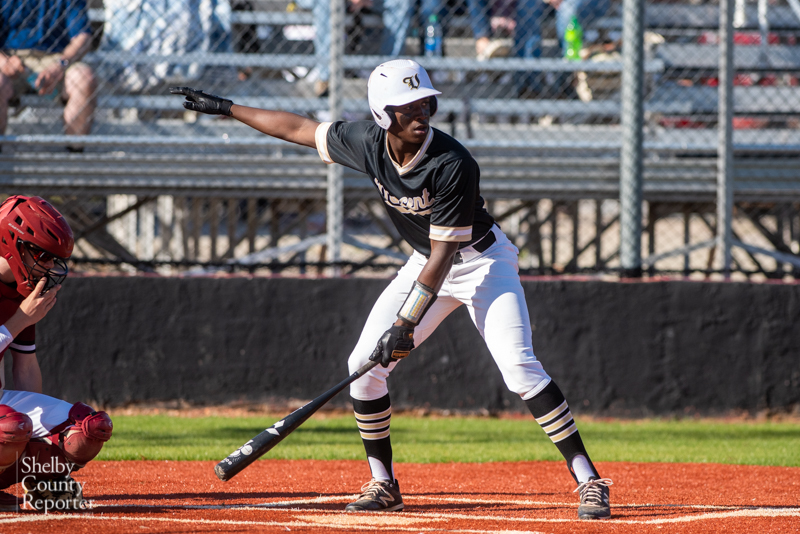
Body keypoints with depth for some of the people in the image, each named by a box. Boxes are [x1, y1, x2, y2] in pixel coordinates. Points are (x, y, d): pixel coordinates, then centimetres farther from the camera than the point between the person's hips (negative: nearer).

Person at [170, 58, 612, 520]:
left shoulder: (453, 165, -32)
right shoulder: (368, 143, -15)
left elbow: (443, 254, -28)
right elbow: (299, 128, 2)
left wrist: (407, 324, -29)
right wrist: (225, 109, 7)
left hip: (481, 260, -6)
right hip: (426, 262, 6)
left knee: (518, 366, -23)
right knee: (364, 367, -2)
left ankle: (589, 480, -21)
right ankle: (384, 485, 14)